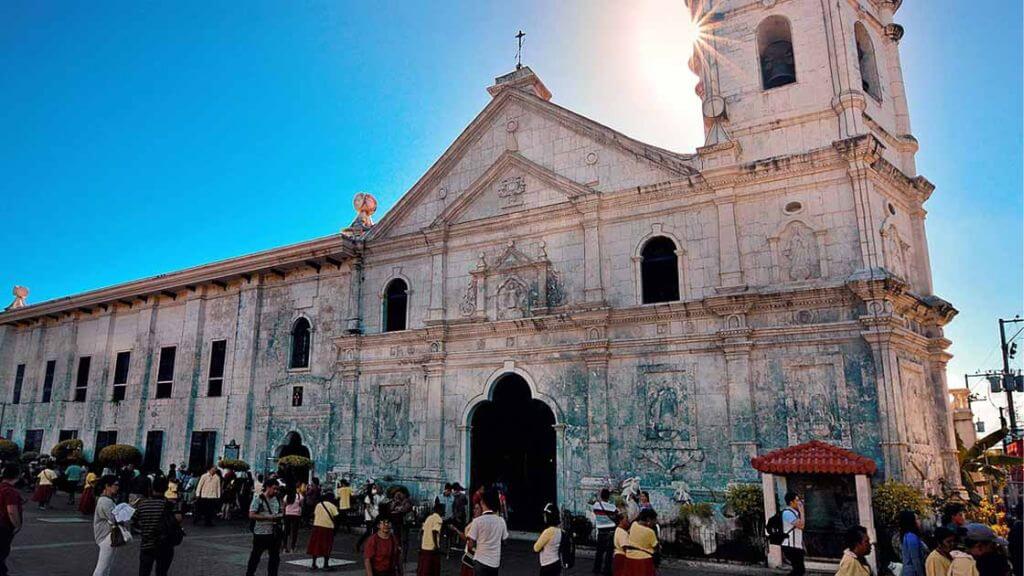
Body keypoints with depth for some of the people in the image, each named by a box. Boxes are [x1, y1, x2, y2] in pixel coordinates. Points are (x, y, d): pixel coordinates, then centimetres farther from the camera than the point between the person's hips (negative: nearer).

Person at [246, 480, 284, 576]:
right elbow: (251, 515, -15)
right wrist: (268, 517, -21)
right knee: (256, 555, 7)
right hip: (261, 533, -5)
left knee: (275, 556, 9)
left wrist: (279, 516, -3)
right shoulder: (258, 500, -9)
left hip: (274, 533, 5)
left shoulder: (277, 500, 9)